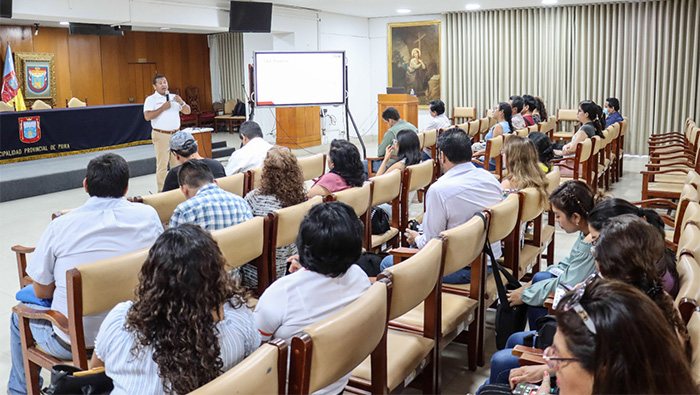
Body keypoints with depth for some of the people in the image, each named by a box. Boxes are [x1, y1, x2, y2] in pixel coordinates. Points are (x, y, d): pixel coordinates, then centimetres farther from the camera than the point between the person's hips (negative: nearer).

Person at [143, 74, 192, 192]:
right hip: (161, 136, -5)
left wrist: (181, 102, -9)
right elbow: (147, 116, -14)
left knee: (177, 162, 9)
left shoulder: (174, 97, 14)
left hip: (176, 134, 5)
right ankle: (162, 191, -1)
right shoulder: (151, 99, 0)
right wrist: (163, 108, -15)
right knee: (162, 164, -5)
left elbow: (187, 111, 10)